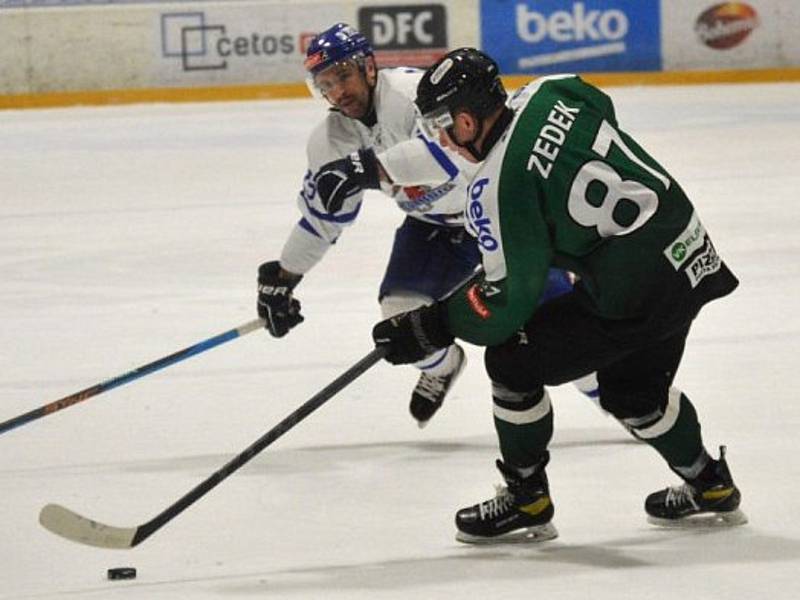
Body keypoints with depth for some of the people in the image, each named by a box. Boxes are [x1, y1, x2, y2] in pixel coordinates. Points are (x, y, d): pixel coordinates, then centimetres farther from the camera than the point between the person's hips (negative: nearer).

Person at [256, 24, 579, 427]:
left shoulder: (413, 91, -31)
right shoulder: (331, 140, -6)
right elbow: (321, 212, 9)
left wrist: (373, 168, -56)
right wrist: (281, 277, 12)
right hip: (435, 225, 6)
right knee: (401, 307, -11)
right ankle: (440, 367, 23)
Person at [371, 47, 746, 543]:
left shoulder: (496, 186, -18)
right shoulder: (551, 94, 2)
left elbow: (509, 297, -14)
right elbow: (603, 111, 26)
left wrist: (431, 328, -4)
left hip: (632, 293, -9)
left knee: (513, 361, 3)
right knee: (634, 389, 30)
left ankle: (526, 501, 14)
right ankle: (710, 488, 43)